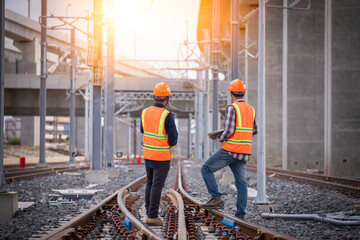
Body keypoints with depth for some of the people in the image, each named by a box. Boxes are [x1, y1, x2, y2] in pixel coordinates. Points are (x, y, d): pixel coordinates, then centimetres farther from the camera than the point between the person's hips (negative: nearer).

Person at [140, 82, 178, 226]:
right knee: (157, 185, -1)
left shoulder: (145, 112, -2)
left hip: (148, 153, 6)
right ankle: (152, 217, 1)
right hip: (162, 157, -6)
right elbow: (173, 139, -18)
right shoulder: (167, 116, -21)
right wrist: (173, 143, 6)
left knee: (150, 182, 19)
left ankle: (150, 212, 22)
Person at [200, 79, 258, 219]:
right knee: (241, 182, 7)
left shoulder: (232, 108, -10)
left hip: (231, 150, -7)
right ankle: (240, 214, 3)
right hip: (245, 152, 7)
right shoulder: (251, 110, 13)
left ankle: (216, 199, -5)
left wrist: (219, 138, 1)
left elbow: (229, 130, -17)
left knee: (206, 169, 3)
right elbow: (254, 131, 24)